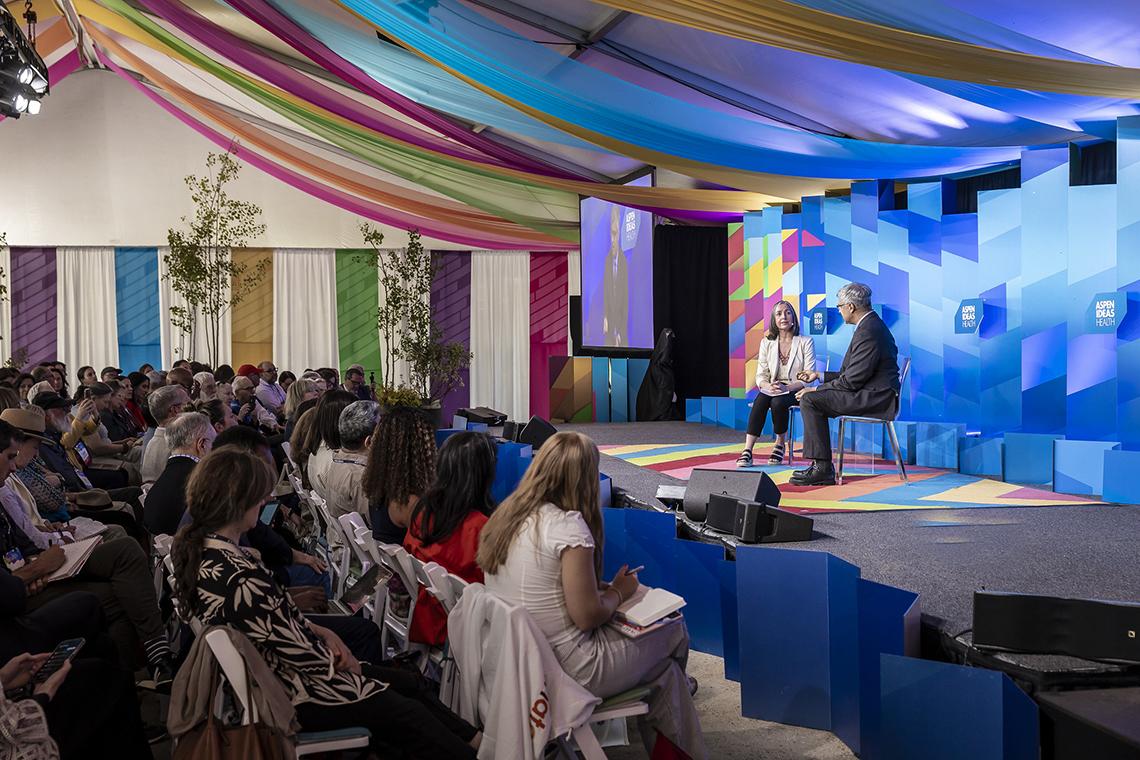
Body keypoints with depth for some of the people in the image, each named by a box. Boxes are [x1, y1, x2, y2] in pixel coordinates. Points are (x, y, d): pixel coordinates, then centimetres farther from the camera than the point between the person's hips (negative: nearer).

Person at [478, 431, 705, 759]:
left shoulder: (503, 516, 3)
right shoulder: (568, 526, -22)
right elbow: (587, 617, -21)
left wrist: (603, 588, 11)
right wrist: (618, 592, -1)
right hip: (564, 669, -8)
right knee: (676, 631, 15)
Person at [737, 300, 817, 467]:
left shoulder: (806, 342, 1)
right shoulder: (766, 343, 10)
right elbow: (761, 375, 5)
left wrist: (787, 387, -23)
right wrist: (768, 386, -19)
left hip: (795, 391, -2)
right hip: (771, 390, 3)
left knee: (778, 402, -35)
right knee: (760, 400, -31)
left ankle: (780, 444, -11)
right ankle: (747, 451, -36)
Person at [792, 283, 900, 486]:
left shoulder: (868, 331, -18)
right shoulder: (872, 325, 17)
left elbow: (853, 379, -21)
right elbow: (852, 373, 20)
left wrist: (817, 389, -11)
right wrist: (820, 376, 20)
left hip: (874, 398, -11)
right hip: (874, 395, 11)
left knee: (810, 400, -16)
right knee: (813, 398, 12)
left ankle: (822, 468, -14)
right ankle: (822, 468, 7)